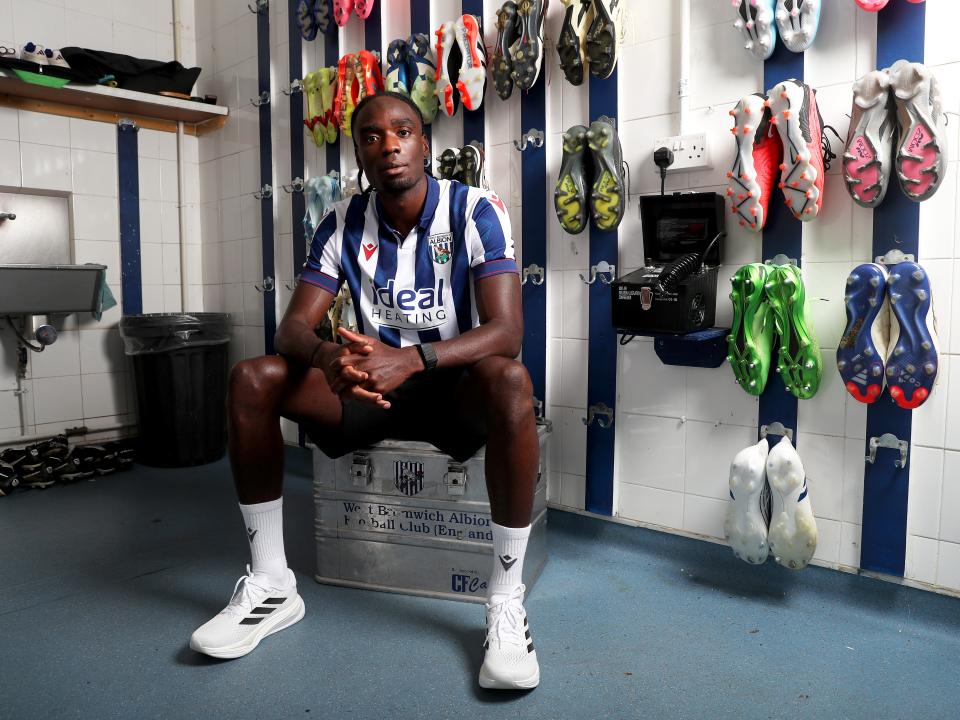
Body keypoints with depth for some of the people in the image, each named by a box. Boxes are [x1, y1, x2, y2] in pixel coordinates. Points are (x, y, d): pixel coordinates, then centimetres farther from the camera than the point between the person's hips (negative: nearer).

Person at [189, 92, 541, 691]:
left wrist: (412, 359, -41)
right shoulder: (343, 223, -1)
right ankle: (271, 586, -7)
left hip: (457, 385, -3)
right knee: (253, 379, -17)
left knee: (509, 380, -38)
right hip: (375, 384, 4)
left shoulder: (476, 211, -13)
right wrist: (326, 355, -34)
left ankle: (507, 601, -25)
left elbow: (507, 331, -24)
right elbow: (294, 326, -8)